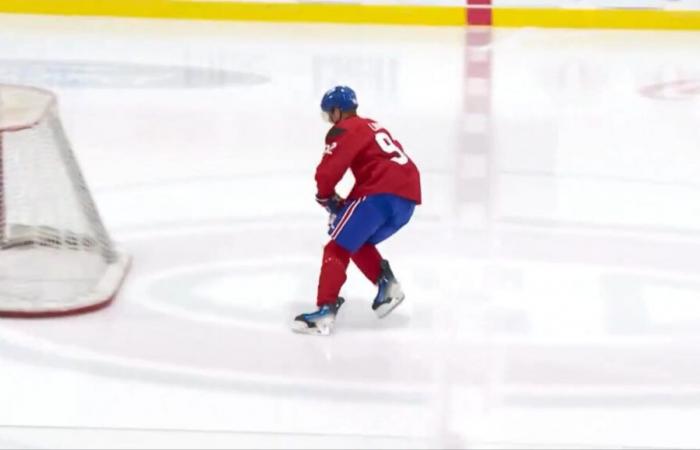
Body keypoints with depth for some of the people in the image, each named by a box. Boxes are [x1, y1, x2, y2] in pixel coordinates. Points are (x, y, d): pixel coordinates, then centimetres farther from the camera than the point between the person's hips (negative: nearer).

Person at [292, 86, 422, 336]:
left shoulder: (344, 130, 2)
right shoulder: (372, 127, 29)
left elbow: (327, 171, -7)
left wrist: (327, 198, 13)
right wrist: (348, 204, 27)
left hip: (382, 194, -8)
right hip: (407, 196, 9)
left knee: (338, 247, -5)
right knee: (358, 242, 26)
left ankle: (326, 310, -16)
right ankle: (387, 286, 13)